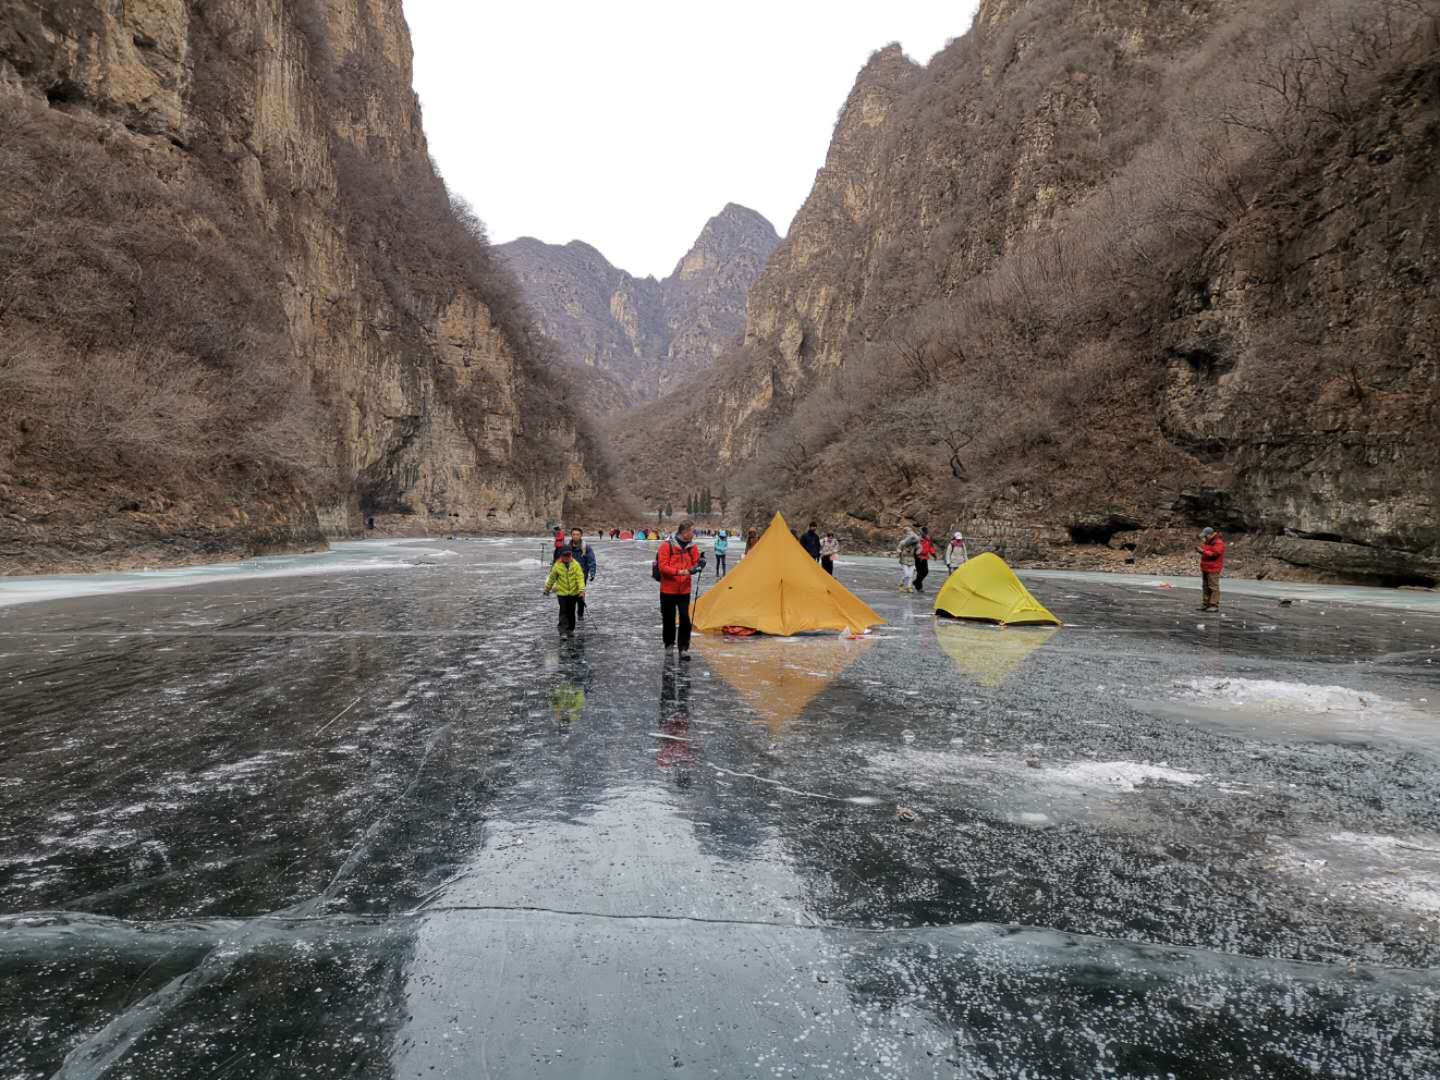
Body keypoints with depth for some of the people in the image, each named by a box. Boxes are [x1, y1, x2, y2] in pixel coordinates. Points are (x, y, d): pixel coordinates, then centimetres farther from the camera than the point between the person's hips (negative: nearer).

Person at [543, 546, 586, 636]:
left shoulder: (575, 565, -6)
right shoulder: (557, 566, -6)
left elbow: (580, 577, -10)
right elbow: (552, 578, 7)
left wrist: (582, 590, -21)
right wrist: (547, 589, 17)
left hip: (574, 592, 1)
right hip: (562, 593, -1)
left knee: (571, 612, 12)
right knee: (563, 612, -7)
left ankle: (570, 629, 27)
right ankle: (563, 632, -7)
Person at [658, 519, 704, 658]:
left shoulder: (692, 547, 4)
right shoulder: (667, 546, -11)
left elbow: (695, 563, 6)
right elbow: (663, 567, -15)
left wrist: (699, 565, -19)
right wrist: (679, 572, -27)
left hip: (684, 590, 3)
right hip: (668, 590, -3)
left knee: (685, 618, -6)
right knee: (669, 618, 6)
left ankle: (683, 648, -2)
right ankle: (669, 644, 26)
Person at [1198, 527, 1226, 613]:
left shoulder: (1218, 543, -13)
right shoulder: (1208, 541, 16)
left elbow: (1215, 554, -22)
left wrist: (1203, 551, -20)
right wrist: (1200, 549, 3)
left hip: (1213, 569, -10)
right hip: (1205, 568, 10)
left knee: (1213, 587, -8)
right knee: (1205, 586, 11)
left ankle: (1214, 605, -6)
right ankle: (1205, 604, 16)